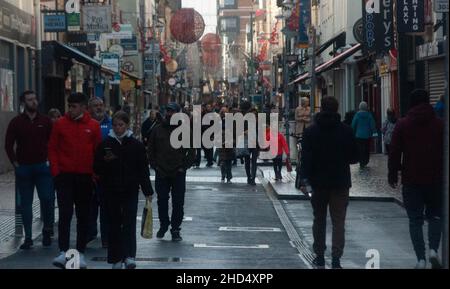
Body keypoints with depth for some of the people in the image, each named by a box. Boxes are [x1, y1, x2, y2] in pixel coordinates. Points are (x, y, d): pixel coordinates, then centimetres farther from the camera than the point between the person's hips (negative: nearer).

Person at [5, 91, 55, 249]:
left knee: (47, 199, -9)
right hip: (23, 169, 0)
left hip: (43, 167, 0)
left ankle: (47, 230, 11)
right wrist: (15, 163, -1)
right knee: (26, 203, 4)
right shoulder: (16, 122, 3)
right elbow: (8, 145, 4)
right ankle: (28, 238, 9)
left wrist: (49, 160, 2)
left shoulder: (45, 121, 5)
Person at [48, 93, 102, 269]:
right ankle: (63, 253, -9)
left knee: (83, 215, 7)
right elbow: (53, 148, 4)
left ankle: (81, 253, 14)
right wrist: (55, 170, -5)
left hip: (85, 176, 1)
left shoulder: (94, 126, 1)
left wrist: (95, 172, -2)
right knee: (65, 213, -8)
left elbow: (98, 151, 4)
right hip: (65, 175, -1)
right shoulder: (61, 124, 1)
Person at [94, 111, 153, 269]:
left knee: (129, 222, -8)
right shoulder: (105, 144, 3)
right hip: (111, 191, 2)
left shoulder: (136, 145, 0)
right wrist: (105, 161, -16)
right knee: (114, 224, 6)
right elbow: (97, 168, 5)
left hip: (130, 191, -2)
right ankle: (116, 259, 13)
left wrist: (148, 191, -2)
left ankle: (129, 256, -12)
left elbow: (143, 170, 2)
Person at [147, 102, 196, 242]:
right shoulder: (157, 130, 6)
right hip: (161, 173, 2)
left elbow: (191, 152, 3)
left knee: (178, 203, 1)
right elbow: (150, 150, 11)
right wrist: (155, 165, 0)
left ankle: (175, 229, 9)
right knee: (162, 201, 8)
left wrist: (183, 167, -6)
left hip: (178, 174, -2)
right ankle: (163, 225, 23)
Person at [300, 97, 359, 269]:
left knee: (319, 219, 15)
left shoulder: (311, 132, -4)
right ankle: (336, 258, -10)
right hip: (341, 182, -1)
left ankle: (319, 257, 19)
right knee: (338, 221, 0)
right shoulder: (346, 131, -4)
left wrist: (304, 179, -13)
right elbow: (354, 157, 1)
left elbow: (306, 158, -12)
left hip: (318, 182, 1)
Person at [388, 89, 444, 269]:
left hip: (411, 180, -1)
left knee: (415, 219, 5)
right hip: (435, 179, 1)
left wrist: (393, 174, 8)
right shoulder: (440, 124, 0)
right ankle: (433, 250, -4)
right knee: (435, 216, 15)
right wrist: (443, 174, 13)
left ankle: (421, 259, 0)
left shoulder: (403, 125, -1)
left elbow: (394, 152, -2)